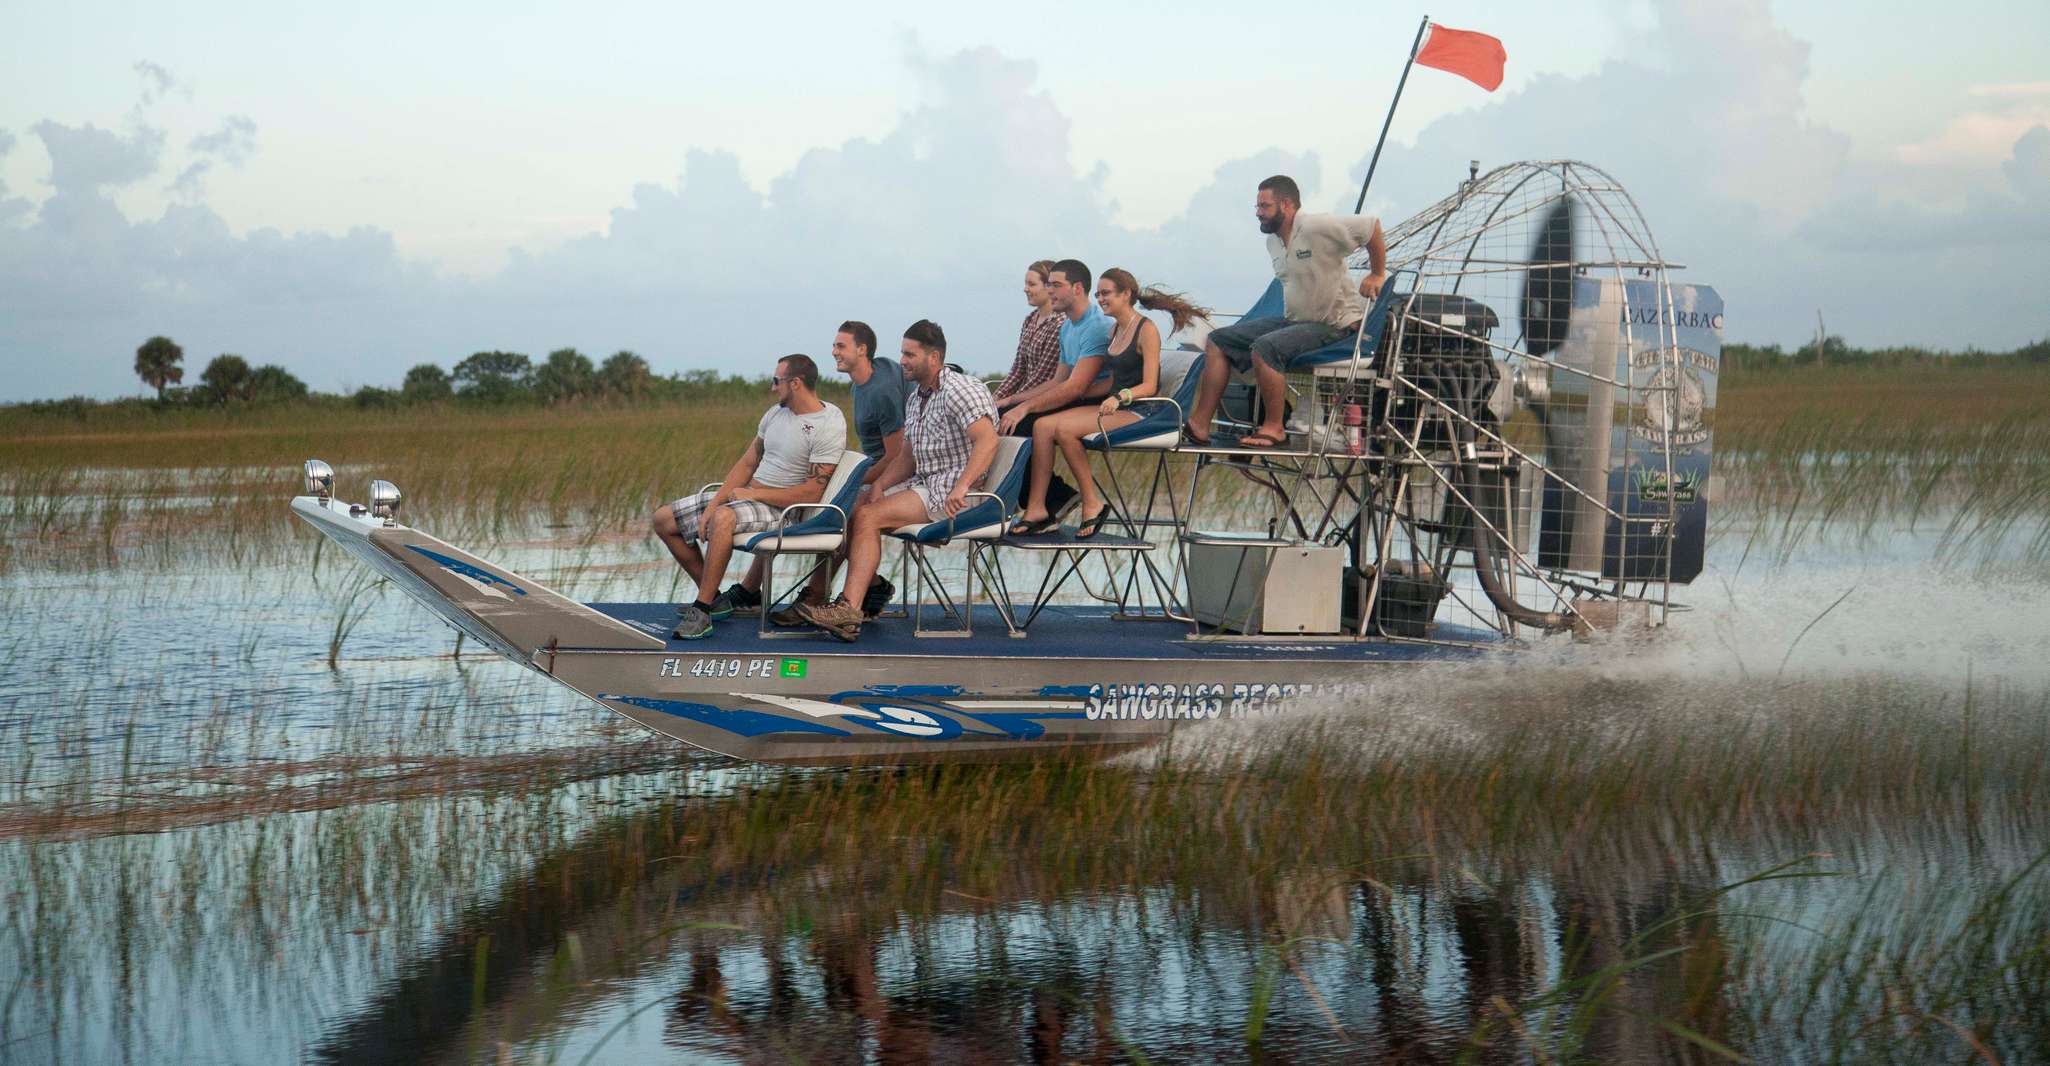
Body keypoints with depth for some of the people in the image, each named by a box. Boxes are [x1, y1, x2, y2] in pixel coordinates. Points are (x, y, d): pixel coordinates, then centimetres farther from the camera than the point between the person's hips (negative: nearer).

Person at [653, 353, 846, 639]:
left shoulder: (828, 425, -16)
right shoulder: (776, 412, 10)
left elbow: (811, 493, -20)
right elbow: (747, 463, 12)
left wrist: (753, 494, -16)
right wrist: (713, 505, -1)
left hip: (782, 508, -9)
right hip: (746, 496, 9)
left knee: (724, 519, -41)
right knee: (662, 519, 5)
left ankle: (702, 610, -32)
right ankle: (712, 598, 9)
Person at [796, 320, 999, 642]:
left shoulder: (960, 390, -12)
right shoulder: (915, 399, 18)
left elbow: (988, 440, -25)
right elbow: (908, 455, 20)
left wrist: (961, 487, -34)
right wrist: (879, 486, 3)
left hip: (950, 490, -10)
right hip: (923, 482, 10)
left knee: (868, 516, -21)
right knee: (856, 510, -3)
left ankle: (850, 609, -27)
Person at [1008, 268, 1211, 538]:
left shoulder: (1147, 330, -7)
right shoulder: (1114, 330, 19)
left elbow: (1149, 386, -15)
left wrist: (1120, 397, -31)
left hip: (1139, 413, -8)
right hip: (1114, 407, 8)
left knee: (1064, 428, -28)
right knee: (1042, 426, -14)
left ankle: (1092, 504, -16)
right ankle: (1036, 509, -22)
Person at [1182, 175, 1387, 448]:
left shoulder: (1317, 228, -19)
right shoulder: (1273, 241, 10)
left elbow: (1371, 225, -18)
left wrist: (1377, 274, -10)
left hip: (1332, 325, -9)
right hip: (1292, 320, 9)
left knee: (1265, 347, -34)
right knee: (1219, 341, 0)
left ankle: (1273, 428, -21)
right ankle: (1199, 424, -6)